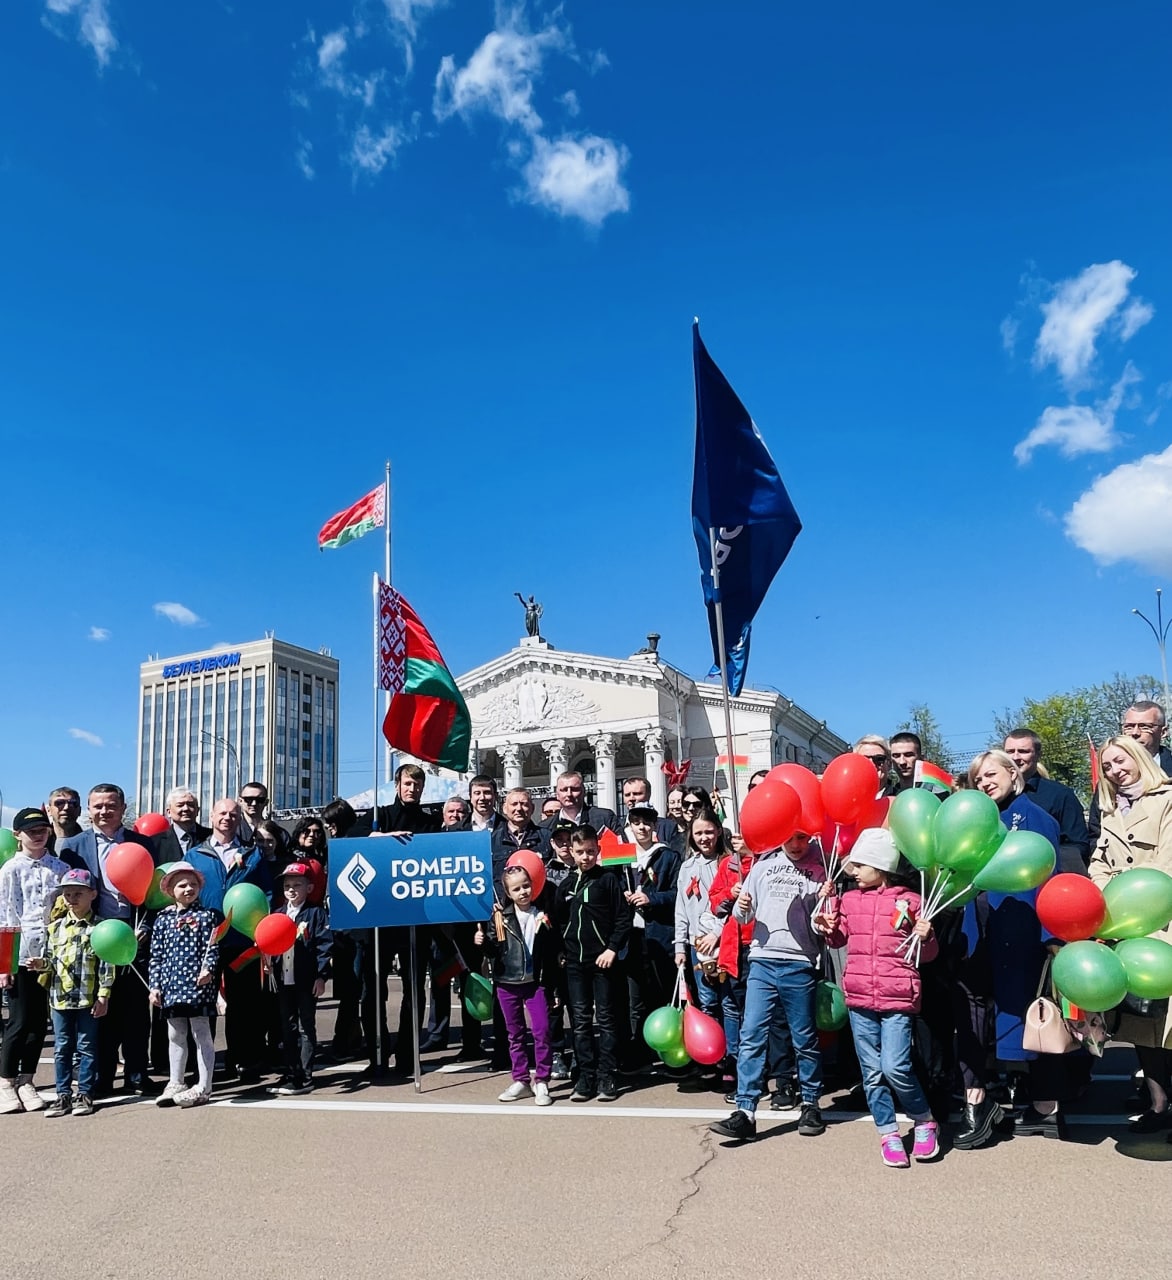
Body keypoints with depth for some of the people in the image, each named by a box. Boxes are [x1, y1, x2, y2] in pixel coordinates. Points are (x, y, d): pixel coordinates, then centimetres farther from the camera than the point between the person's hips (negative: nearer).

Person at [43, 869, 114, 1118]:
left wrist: (103, 995, -10)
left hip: (88, 998, -4)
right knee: (61, 1048, 10)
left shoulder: (99, 927, -5)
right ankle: (63, 1095, 18)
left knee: (86, 1047, 5)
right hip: (60, 997, 4)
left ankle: (85, 1094, 13)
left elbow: (106, 963, -7)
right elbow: (50, 958, 14)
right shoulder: (56, 927, 8)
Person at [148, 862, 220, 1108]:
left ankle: (203, 1088, 7)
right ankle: (176, 1084, 27)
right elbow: (156, 956, 10)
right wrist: (155, 986, 5)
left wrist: (208, 969, -22)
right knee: (175, 1035, 15)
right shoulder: (162, 920, 8)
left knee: (201, 1034, 1)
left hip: (198, 984, -5)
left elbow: (212, 948, -6)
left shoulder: (207, 916, -2)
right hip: (171, 986, 5)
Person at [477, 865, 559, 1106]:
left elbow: (554, 950, 5)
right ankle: (521, 1081, 21)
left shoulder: (543, 914, -2)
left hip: (535, 981, -1)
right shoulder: (501, 916, -1)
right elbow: (495, 949, 0)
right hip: (507, 982, 2)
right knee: (515, 1034, 11)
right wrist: (483, 941, -18)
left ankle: (541, 1082, 6)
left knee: (541, 1031, -6)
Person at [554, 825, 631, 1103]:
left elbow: (624, 918, -5)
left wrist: (613, 948, -12)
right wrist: (560, 951, 5)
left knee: (606, 1019, 2)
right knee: (580, 1021, 6)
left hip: (602, 960, -4)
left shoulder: (608, 880, -1)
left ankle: (606, 1076, 7)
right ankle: (586, 1076, 12)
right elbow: (558, 922, 16)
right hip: (574, 963, 4)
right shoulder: (565, 886, 12)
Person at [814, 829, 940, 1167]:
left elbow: (927, 954, 4)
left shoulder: (908, 901, -4)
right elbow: (840, 939, 23)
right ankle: (888, 1134, 22)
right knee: (872, 1072, 8)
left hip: (897, 998, -4)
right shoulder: (850, 899, 7)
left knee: (895, 1068, -12)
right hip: (859, 998, 4)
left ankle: (925, 1122, 14)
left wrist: (925, 937, -17)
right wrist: (828, 928, 3)